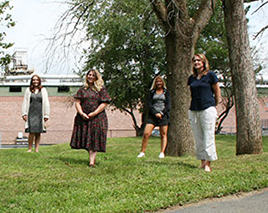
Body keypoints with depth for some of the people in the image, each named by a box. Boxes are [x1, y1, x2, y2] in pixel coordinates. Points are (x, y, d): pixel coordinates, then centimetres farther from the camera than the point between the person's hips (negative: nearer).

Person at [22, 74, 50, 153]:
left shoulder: (43, 90, 8)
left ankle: (37, 149, 7)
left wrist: (46, 115, 3)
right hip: (31, 113, -1)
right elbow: (25, 102, 10)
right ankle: (30, 148, -1)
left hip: (40, 114, 1)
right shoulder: (28, 90, 9)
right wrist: (24, 114, 2)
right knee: (32, 132, -11)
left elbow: (46, 103, 8)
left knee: (38, 132, 2)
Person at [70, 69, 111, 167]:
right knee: (85, 139, 2)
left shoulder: (101, 89, 5)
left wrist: (94, 113, -11)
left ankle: (92, 161, -12)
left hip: (97, 118, -3)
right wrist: (81, 113, -10)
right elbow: (77, 103, 7)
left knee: (94, 139, -8)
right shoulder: (82, 89, 13)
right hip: (83, 118, 3)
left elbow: (104, 104, -2)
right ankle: (92, 157, 19)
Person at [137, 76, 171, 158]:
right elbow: (149, 104, 4)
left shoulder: (166, 92, 12)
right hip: (153, 115, 0)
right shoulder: (152, 92, 13)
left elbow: (169, 105, 4)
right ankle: (142, 152, -4)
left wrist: (162, 113, -9)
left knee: (163, 135, -3)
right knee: (146, 133, -10)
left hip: (163, 115, 0)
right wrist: (155, 113, -9)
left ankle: (162, 153, 0)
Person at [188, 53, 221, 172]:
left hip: (207, 109, -5)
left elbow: (217, 93, 4)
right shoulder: (191, 78, 13)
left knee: (208, 137, -6)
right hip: (194, 111, 5)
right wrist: (194, 105, 15)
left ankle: (208, 164, -3)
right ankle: (202, 162, 13)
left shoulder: (210, 75, -1)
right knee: (198, 138, 6)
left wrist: (213, 106, 8)